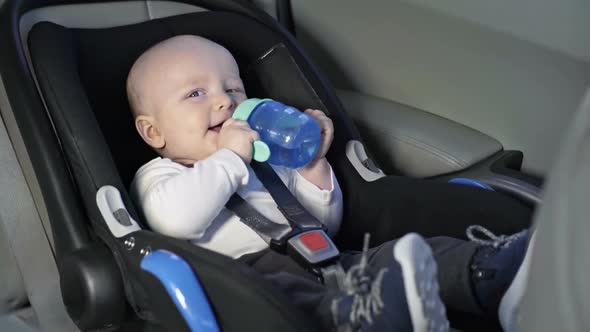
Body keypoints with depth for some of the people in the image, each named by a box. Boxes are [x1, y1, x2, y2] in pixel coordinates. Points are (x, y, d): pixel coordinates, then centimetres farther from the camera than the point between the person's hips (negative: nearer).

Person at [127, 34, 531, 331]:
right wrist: (229, 157, -6)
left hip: (316, 262, 7)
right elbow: (176, 218, -11)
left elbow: (324, 226, 30)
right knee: (277, 291, -39)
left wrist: (313, 171, 13)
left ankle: (485, 268, -41)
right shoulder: (158, 175, 15)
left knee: (388, 256, -16)